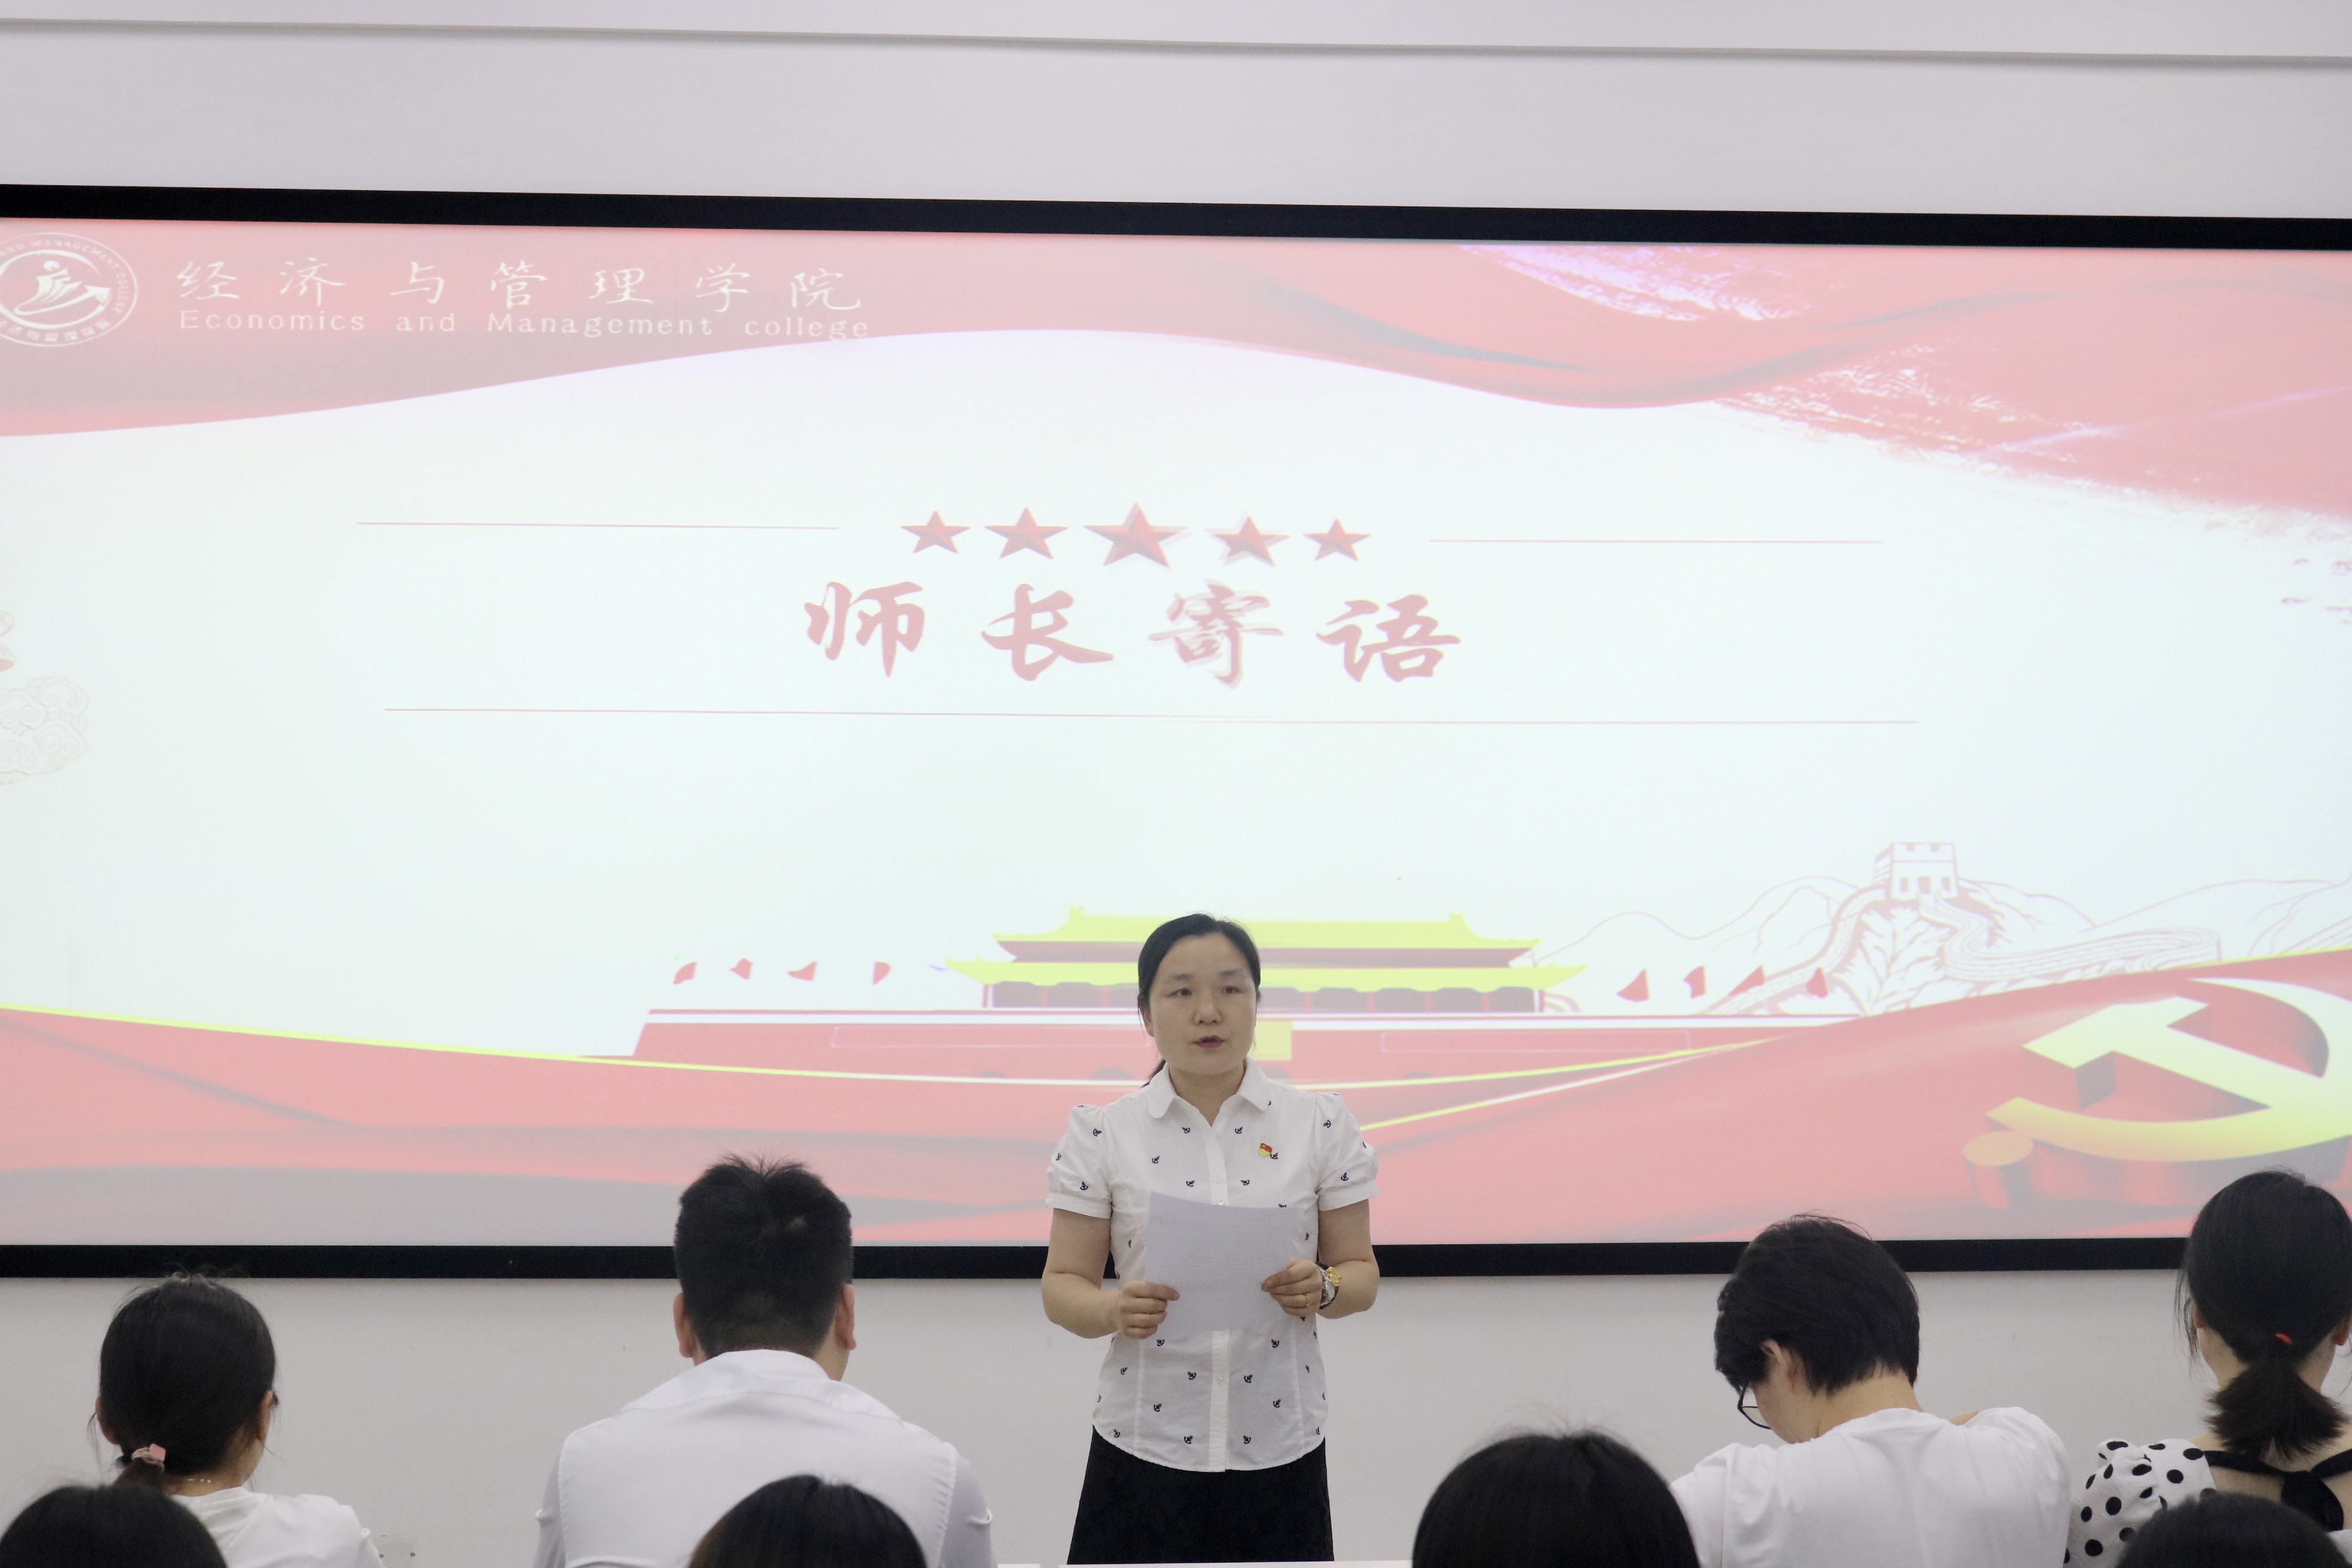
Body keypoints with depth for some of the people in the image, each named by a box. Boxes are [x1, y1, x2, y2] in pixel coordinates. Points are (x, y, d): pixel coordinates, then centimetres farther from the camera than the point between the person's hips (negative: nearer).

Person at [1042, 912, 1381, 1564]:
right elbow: (1062, 1285, 1)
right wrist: (1114, 1309, -21)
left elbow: (1361, 1272, 5)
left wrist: (1323, 1289, -17)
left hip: (1278, 1449, 1)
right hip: (1145, 1449, -1)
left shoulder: (1321, 1124, 0)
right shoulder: (1101, 1133, -1)